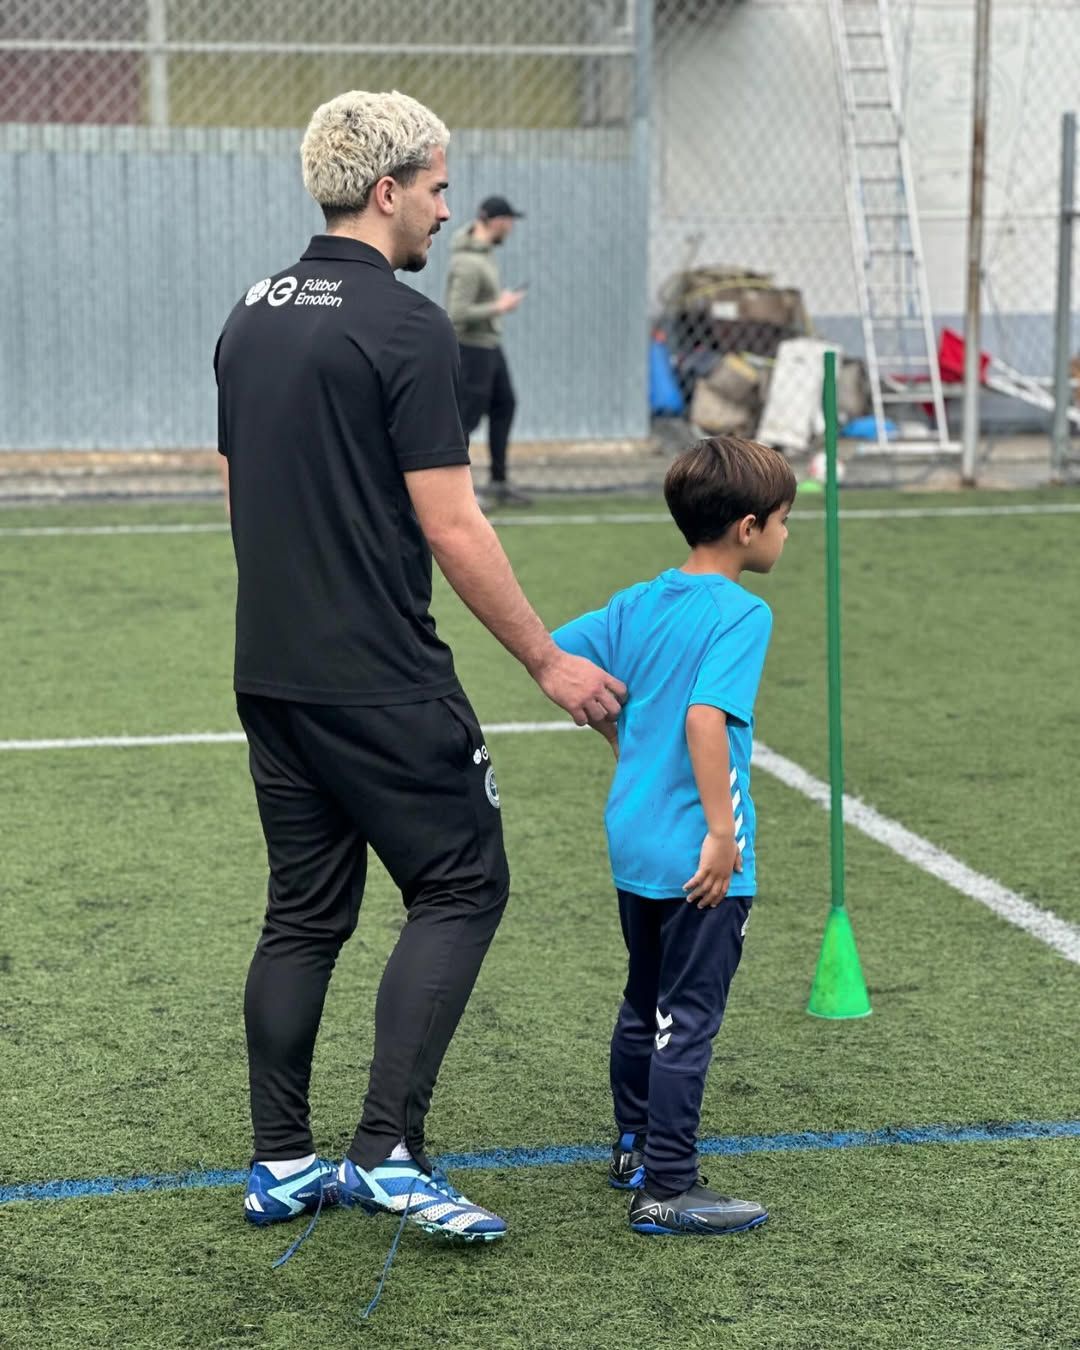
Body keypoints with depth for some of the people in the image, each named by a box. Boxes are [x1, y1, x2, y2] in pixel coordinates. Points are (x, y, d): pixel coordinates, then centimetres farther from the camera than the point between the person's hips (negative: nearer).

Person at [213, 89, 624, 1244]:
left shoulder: (250, 318, 10)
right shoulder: (406, 326, -14)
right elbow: (450, 527, -16)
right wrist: (548, 660, -7)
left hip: (271, 673, 8)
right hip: (379, 682, -8)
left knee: (304, 912, 13)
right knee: (459, 887, 2)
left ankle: (281, 1163, 15)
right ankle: (388, 1150, -6)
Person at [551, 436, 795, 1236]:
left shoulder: (640, 603, 7)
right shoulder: (742, 613, -16)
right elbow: (705, 717, -27)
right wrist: (723, 830, -23)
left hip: (633, 842, 8)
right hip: (699, 860, -8)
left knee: (646, 1004, 22)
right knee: (690, 1019, -2)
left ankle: (636, 1146, 36)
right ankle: (667, 1191, 1)